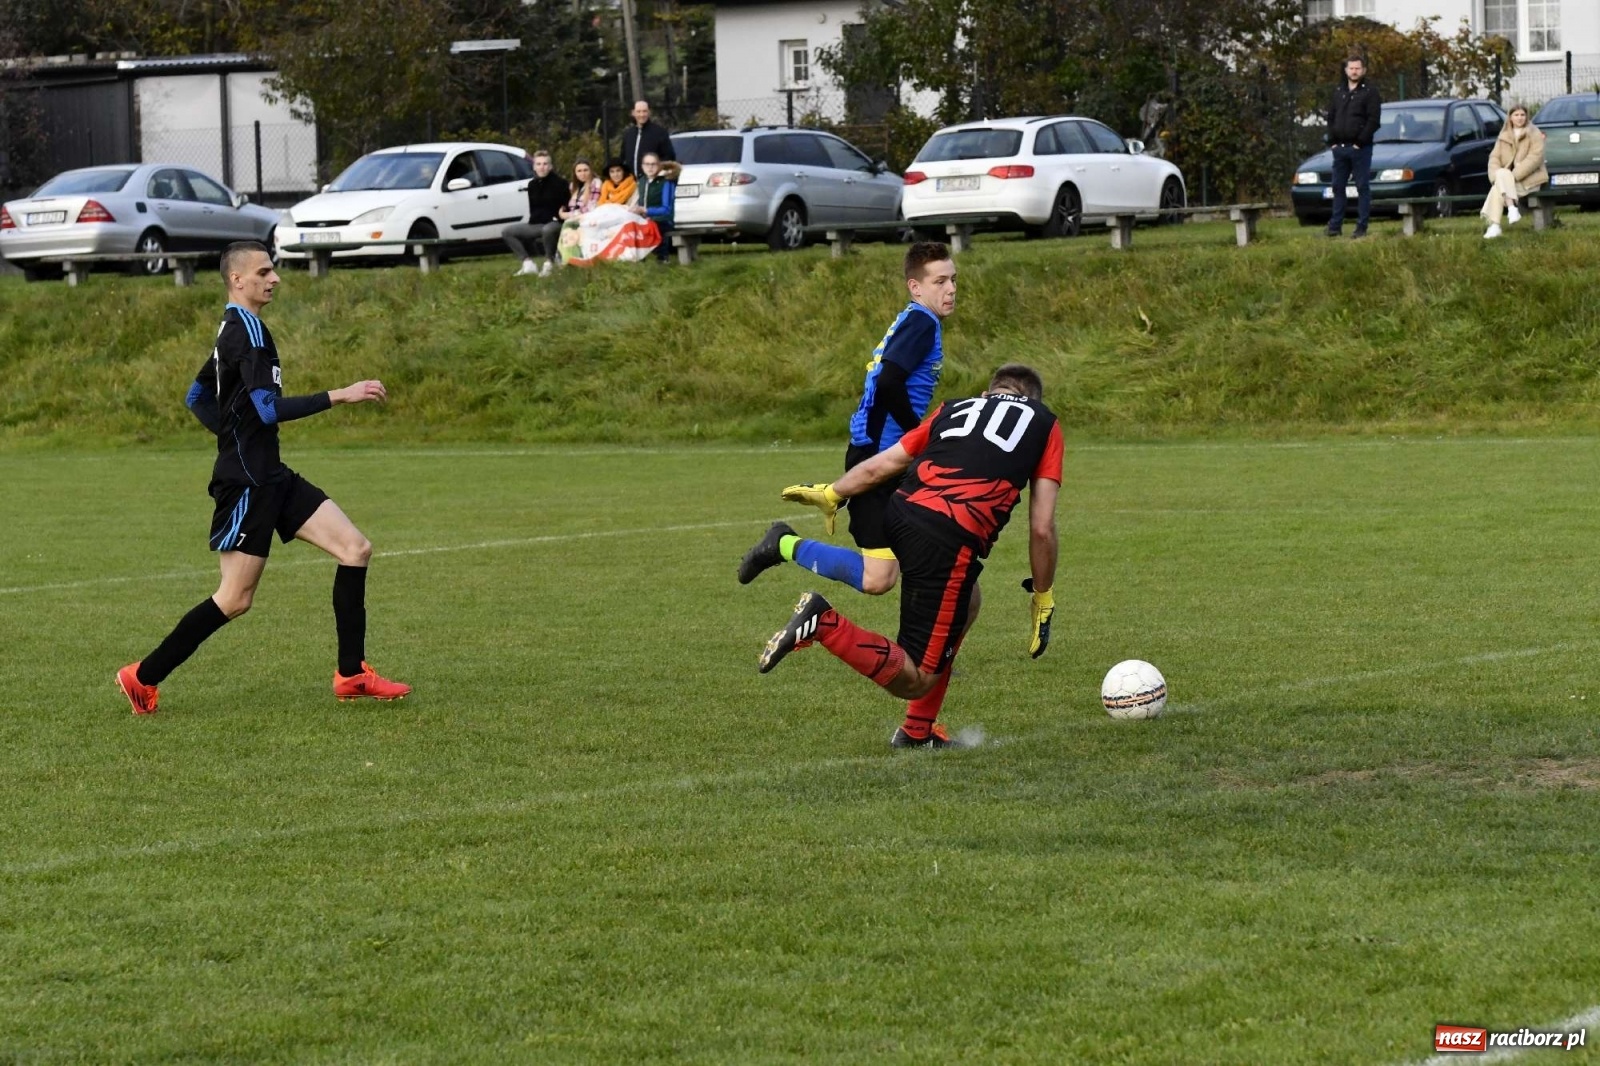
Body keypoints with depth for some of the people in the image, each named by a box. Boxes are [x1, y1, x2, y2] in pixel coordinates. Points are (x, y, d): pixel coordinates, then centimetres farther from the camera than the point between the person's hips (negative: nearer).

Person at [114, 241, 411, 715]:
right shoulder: (247, 329, -16)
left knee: (356, 550, 2)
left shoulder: (234, 330, 15)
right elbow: (269, 409, -26)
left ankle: (351, 674, 5)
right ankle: (144, 677, 7)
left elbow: (197, 396, 27)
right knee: (235, 599, -5)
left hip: (270, 477, 10)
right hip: (246, 482, -10)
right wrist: (341, 395, -25)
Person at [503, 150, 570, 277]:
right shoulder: (532, 184, 9)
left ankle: (549, 263, -21)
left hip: (555, 223, -7)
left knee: (547, 230, -43)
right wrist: (535, 219, 0)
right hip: (536, 224, 7)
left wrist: (557, 217, -18)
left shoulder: (559, 184, -7)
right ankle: (529, 264, -5)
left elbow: (566, 208, -6)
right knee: (506, 232, 0)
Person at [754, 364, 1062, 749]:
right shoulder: (1044, 424, 19)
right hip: (951, 541, -6)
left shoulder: (954, 409, 27)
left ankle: (918, 731, 29)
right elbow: (1042, 528, 11)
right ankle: (824, 624, -19)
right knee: (915, 680, 2)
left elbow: (879, 466, 23)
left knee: (965, 603, 32)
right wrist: (1043, 602, 20)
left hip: (902, 512, 6)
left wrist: (830, 494, 39)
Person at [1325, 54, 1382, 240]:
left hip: (1360, 148, -6)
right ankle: (1335, 225, 12)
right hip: (1340, 147, 6)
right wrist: (1332, 141, 3)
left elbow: (1373, 120, -9)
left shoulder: (1370, 93, -1)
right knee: (1338, 187, 7)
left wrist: (1360, 142, -15)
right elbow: (1330, 118, 15)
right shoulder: (1338, 93, 16)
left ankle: (1361, 227, -3)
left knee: (1363, 187, -3)